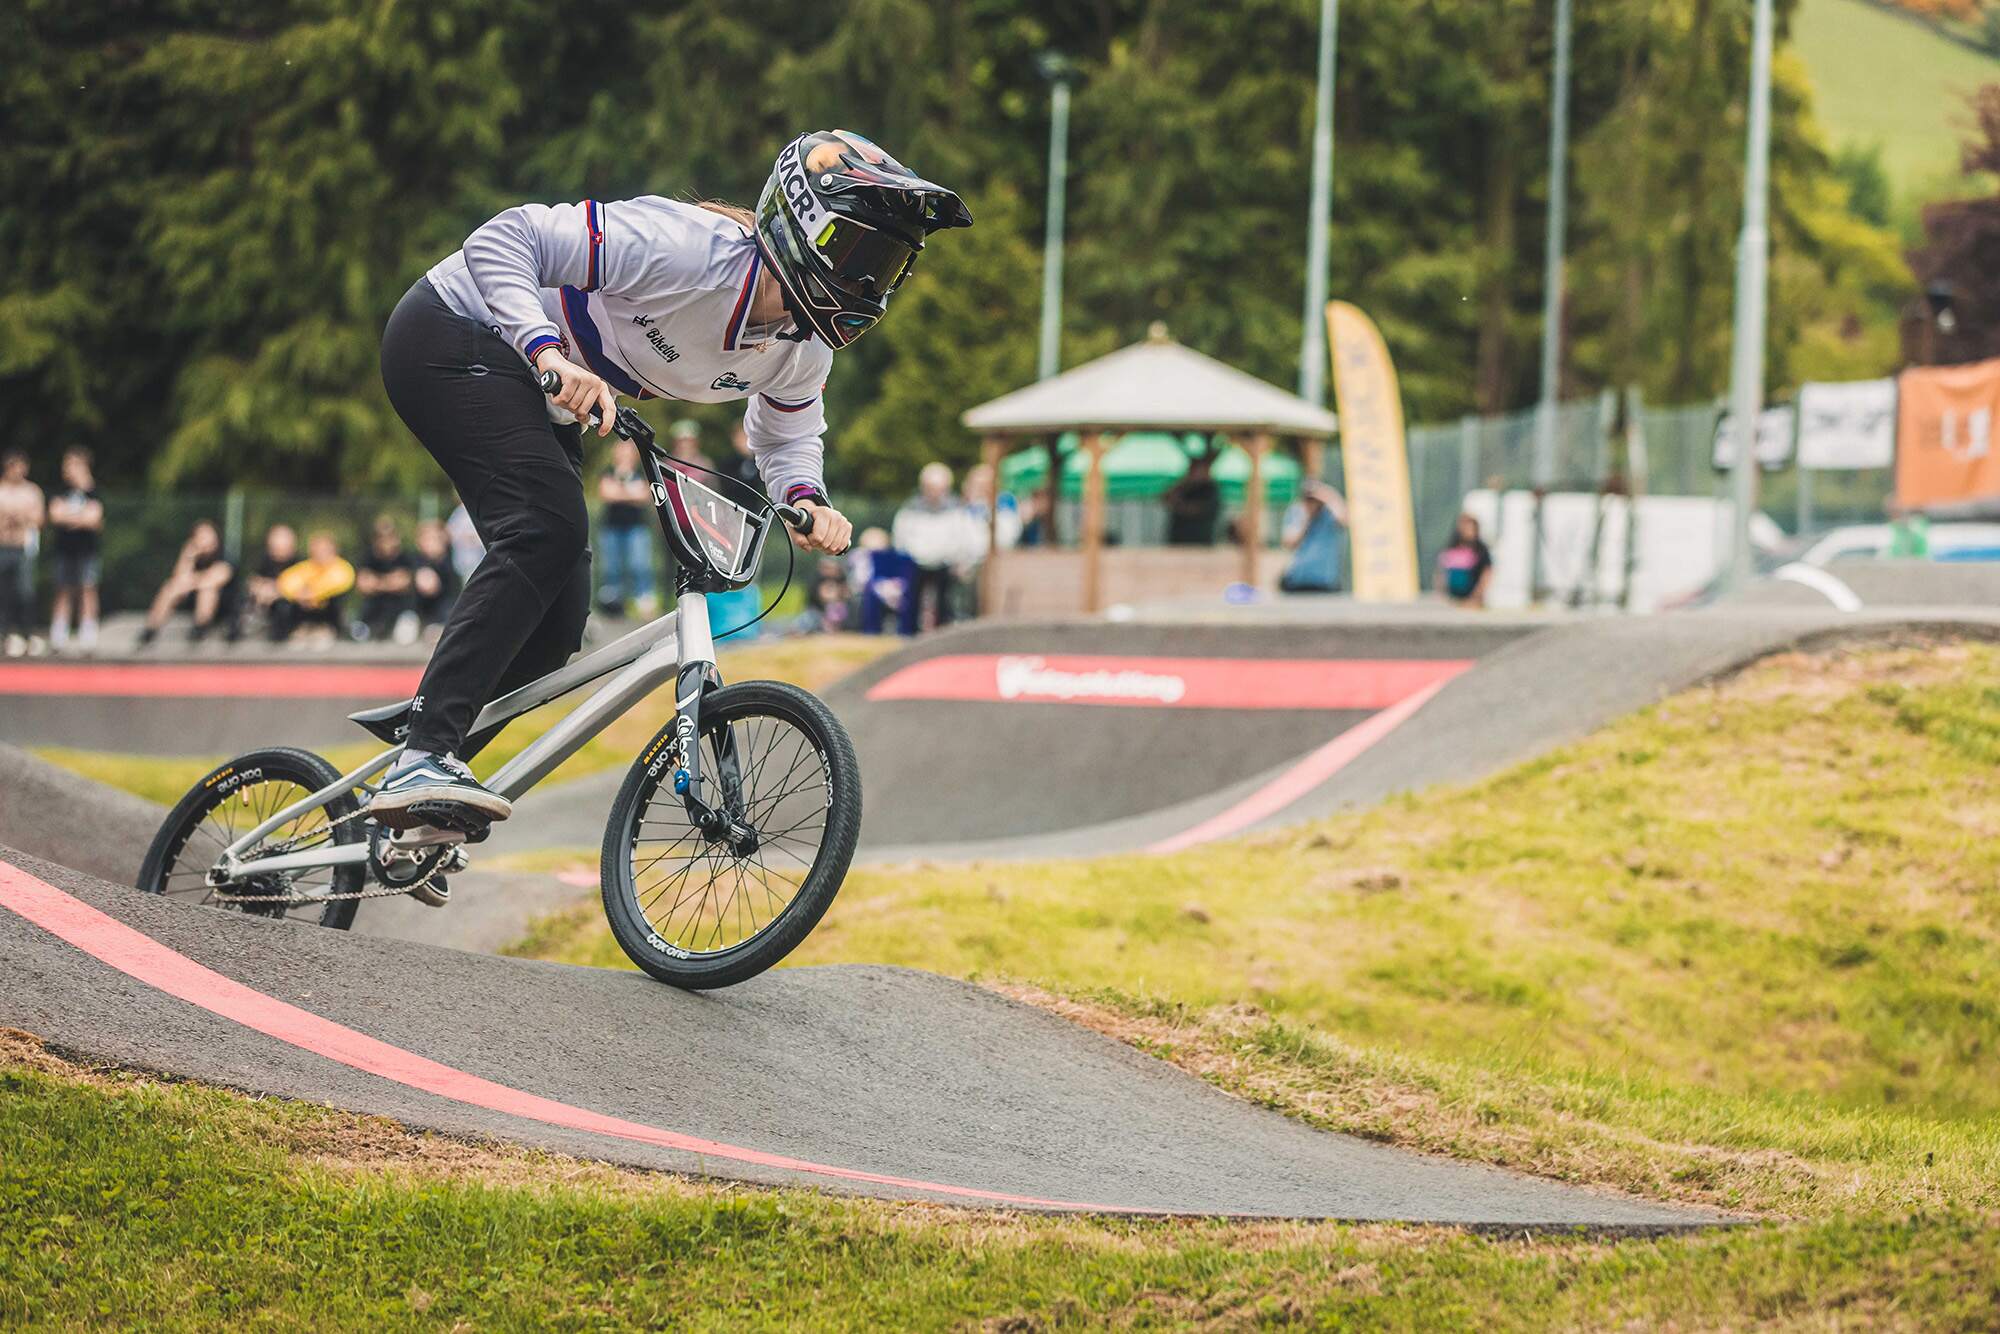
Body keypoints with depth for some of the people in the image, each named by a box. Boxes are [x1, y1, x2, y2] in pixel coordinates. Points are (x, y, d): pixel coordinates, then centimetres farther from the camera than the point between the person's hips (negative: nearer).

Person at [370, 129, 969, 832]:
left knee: (554, 623, 1)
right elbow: (503, 239, -30)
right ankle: (423, 761, -35)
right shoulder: (694, 249, -32)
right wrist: (551, 353, -43)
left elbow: (786, 436, 15)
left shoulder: (805, 350, -7)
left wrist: (806, 499, -7)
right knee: (548, 530, -29)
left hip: (535, 403, 9)